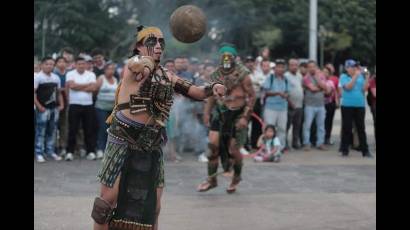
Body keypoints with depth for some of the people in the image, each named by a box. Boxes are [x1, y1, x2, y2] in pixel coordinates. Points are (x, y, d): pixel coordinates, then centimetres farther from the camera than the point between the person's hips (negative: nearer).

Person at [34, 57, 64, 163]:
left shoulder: (56, 77, 12)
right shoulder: (37, 77, -6)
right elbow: (34, 93, -10)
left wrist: (61, 104, 8)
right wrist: (39, 106, -15)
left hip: (54, 108, 6)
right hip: (43, 109, -6)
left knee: (52, 131, 11)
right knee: (40, 131, -3)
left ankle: (50, 151, 20)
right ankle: (39, 153, 1)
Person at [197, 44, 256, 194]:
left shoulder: (242, 75, -11)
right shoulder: (216, 75, 4)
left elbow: (251, 96, -9)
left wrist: (245, 117, -15)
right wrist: (207, 112, 9)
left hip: (237, 114, -4)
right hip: (220, 113, 4)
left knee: (233, 150, 1)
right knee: (213, 144, -8)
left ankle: (236, 177, 29)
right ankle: (211, 179, 4)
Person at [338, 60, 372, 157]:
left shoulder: (361, 76, 8)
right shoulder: (343, 77, 0)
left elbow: (364, 89, 1)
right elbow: (348, 87, -16)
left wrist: (367, 79, -11)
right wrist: (355, 76, -17)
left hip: (360, 105, 3)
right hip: (347, 106, -3)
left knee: (361, 128, 4)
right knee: (347, 128, 2)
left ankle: (365, 150, 6)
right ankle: (344, 150, 10)